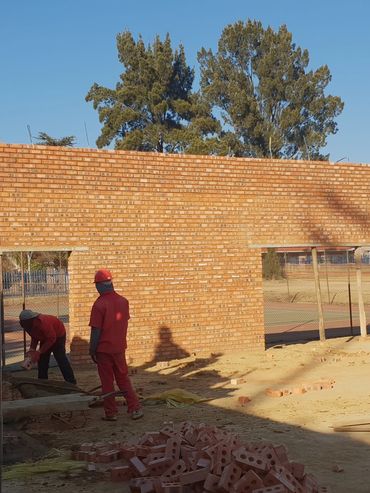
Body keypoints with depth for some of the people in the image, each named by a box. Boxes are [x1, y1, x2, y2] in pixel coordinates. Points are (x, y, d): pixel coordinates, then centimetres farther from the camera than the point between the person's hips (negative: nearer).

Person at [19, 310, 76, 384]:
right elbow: (34, 338, 1)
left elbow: (51, 338, -33)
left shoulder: (42, 323, -39)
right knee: (42, 359, 4)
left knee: (60, 358, -15)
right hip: (45, 338, 8)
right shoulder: (29, 326, -15)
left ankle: (71, 383, -12)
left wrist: (39, 352, -34)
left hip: (58, 335, -8)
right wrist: (32, 349, -16)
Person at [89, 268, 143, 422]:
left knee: (107, 382, 7)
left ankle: (111, 413, 13)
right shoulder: (123, 301, -1)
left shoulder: (99, 304, -18)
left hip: (104, 349, -5)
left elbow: (95, 331, -15)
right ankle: (135, 408, 12)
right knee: (123, 379, 17)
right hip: (120, 347, 5)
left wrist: (92, 351, -6)